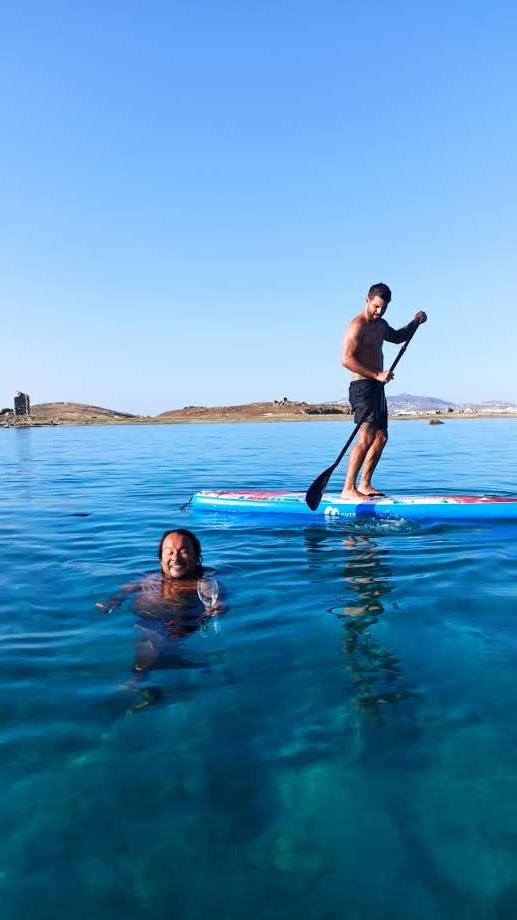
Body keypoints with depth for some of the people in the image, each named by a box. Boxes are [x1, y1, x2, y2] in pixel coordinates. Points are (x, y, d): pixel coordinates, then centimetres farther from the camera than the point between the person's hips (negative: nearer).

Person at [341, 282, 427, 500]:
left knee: (381, 437, 11)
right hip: (362, 386, -10)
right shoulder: (357, 326, -11)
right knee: (367, 437, -20)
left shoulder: (380, 325, 19)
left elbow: (398, 337, 39)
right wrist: (376, 375, -25)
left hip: (376, 388, 10)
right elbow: (347, 359, -21)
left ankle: (364, 485, 17)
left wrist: (415, 322, 24)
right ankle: (348, 489, -22)